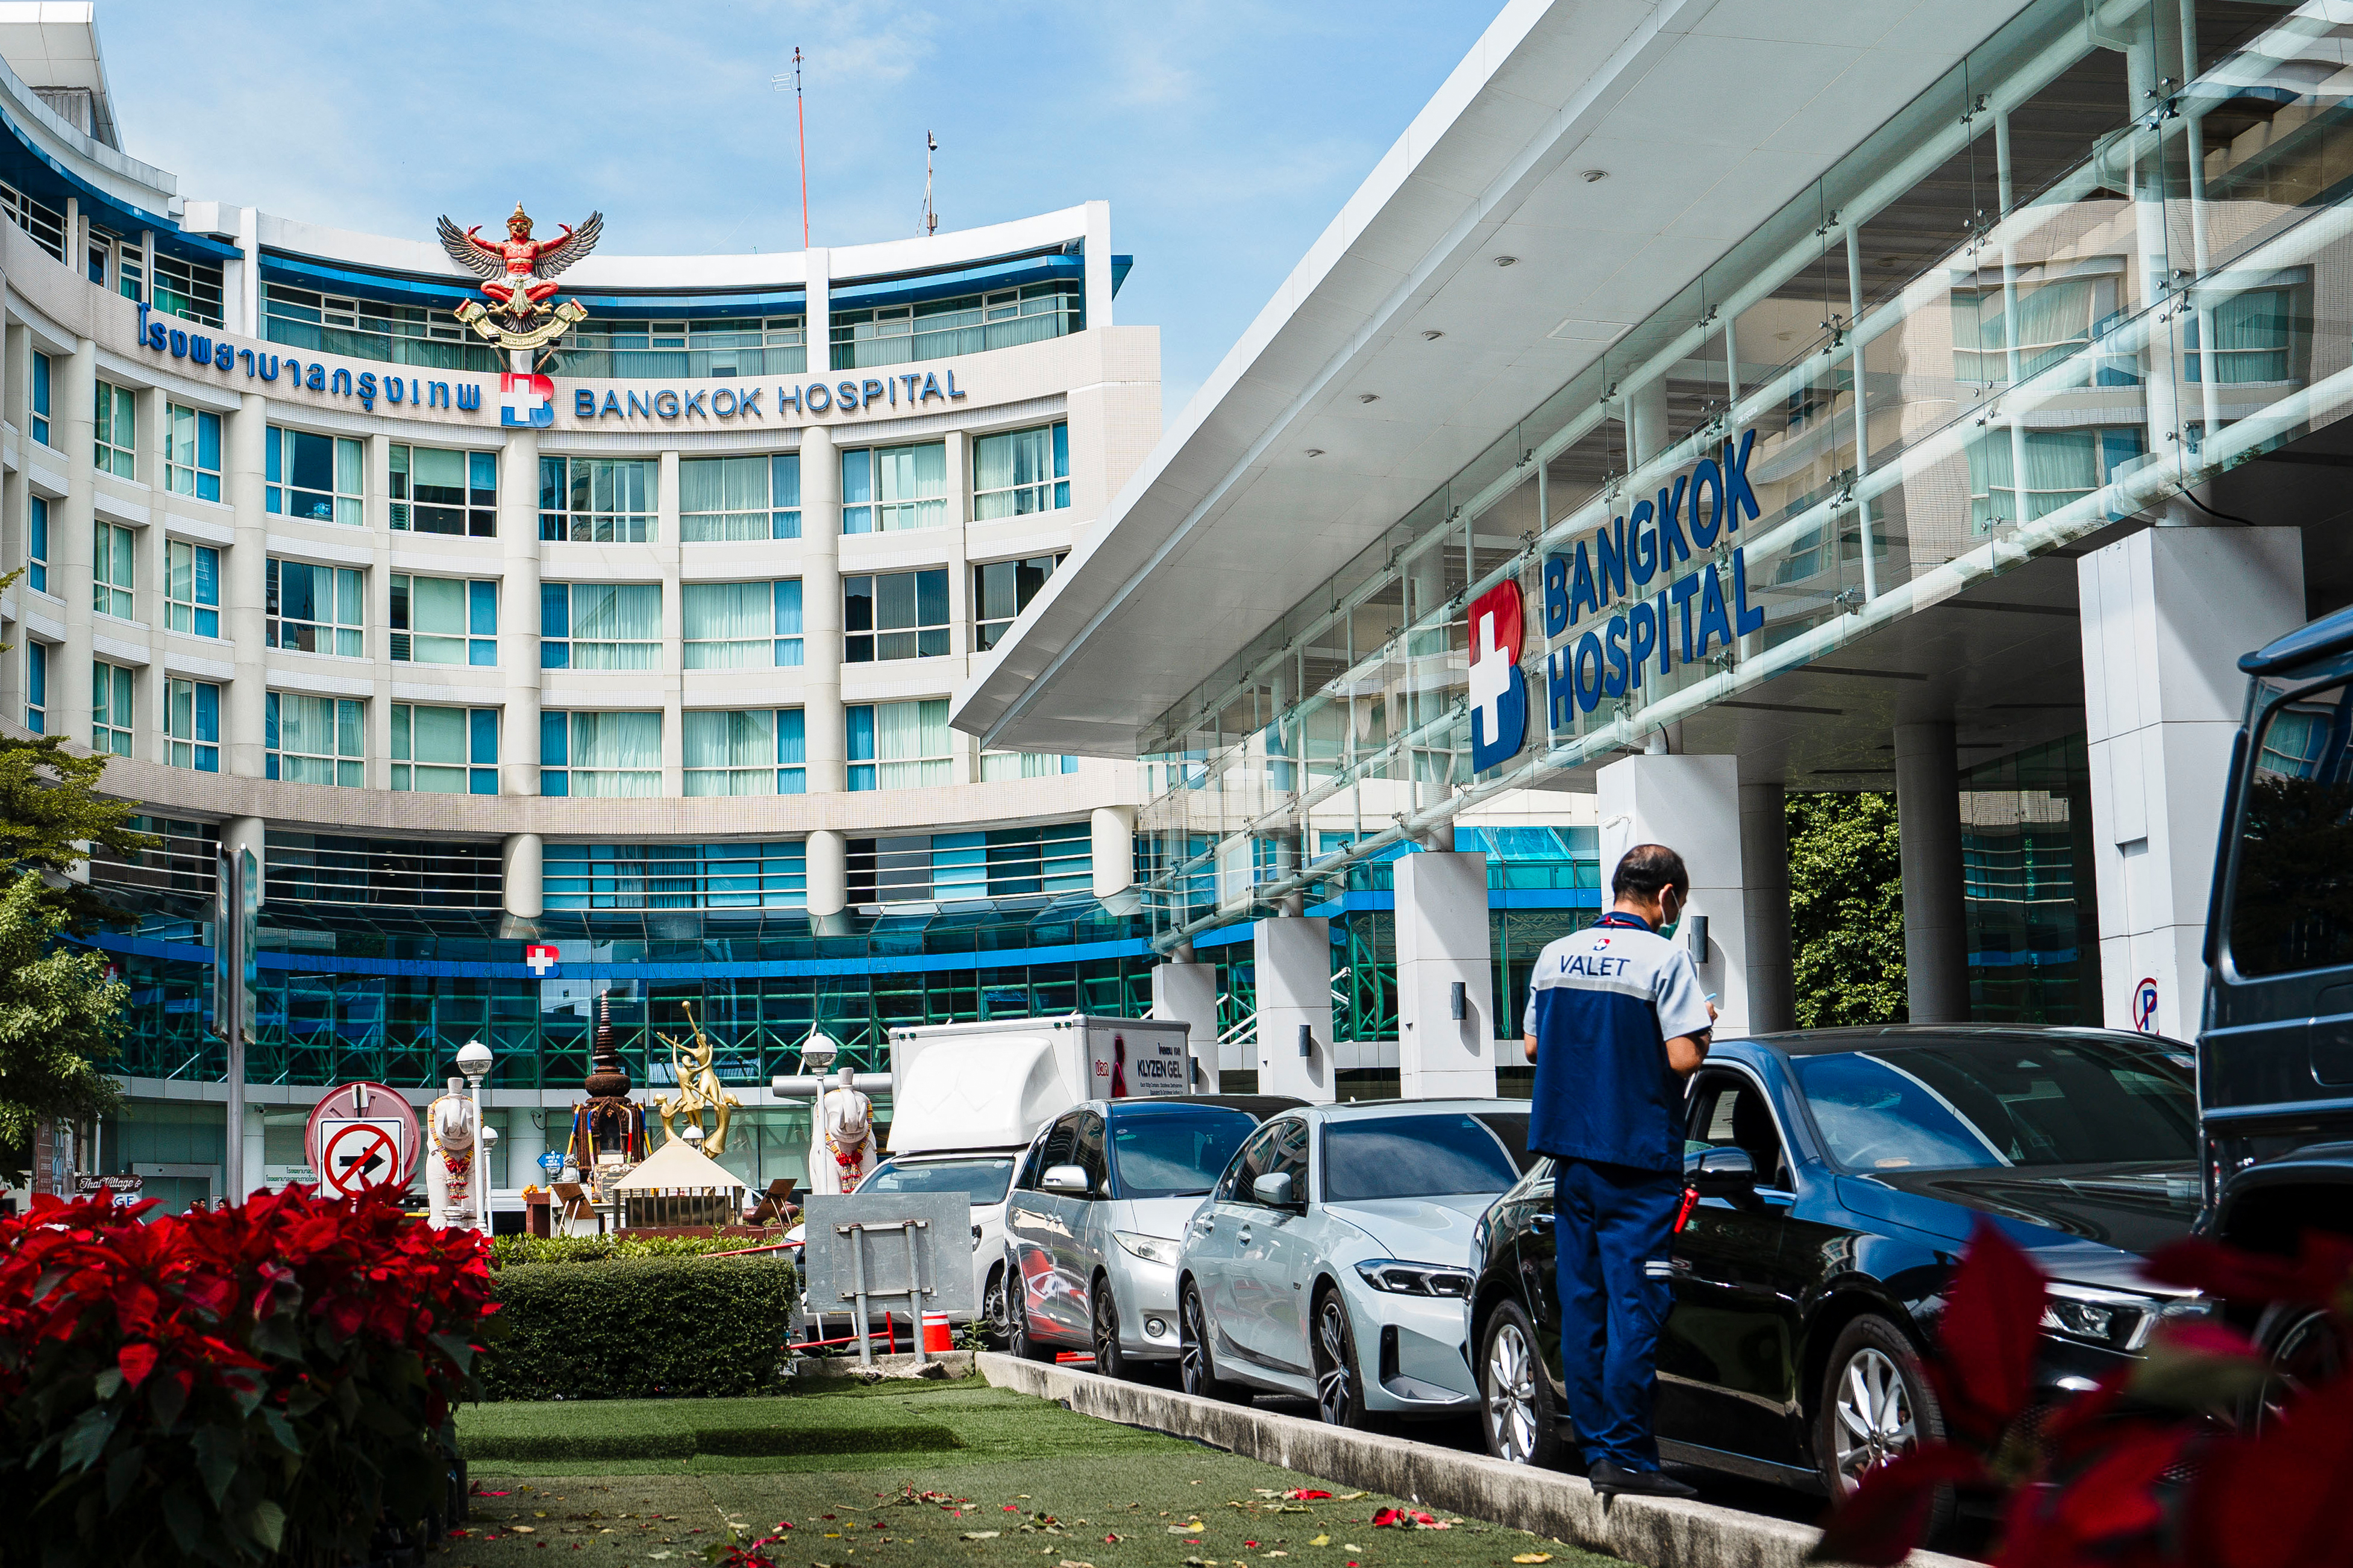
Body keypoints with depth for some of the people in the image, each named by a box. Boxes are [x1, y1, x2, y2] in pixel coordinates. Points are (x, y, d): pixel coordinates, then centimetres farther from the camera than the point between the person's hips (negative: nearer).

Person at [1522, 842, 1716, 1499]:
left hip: (1571, 1155, 6)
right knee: (1634, 1309, -4)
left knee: (1584, 1305, 10)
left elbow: (1534, 1045, 15)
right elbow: (1682, 1058, -16)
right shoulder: (1664, 959, -11)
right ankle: (1625, 1456, -6)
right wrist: (1701, 1026, 4)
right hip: (1638, 1158, -6)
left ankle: (1597, 1448, 14)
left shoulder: (1555, 956, 8)